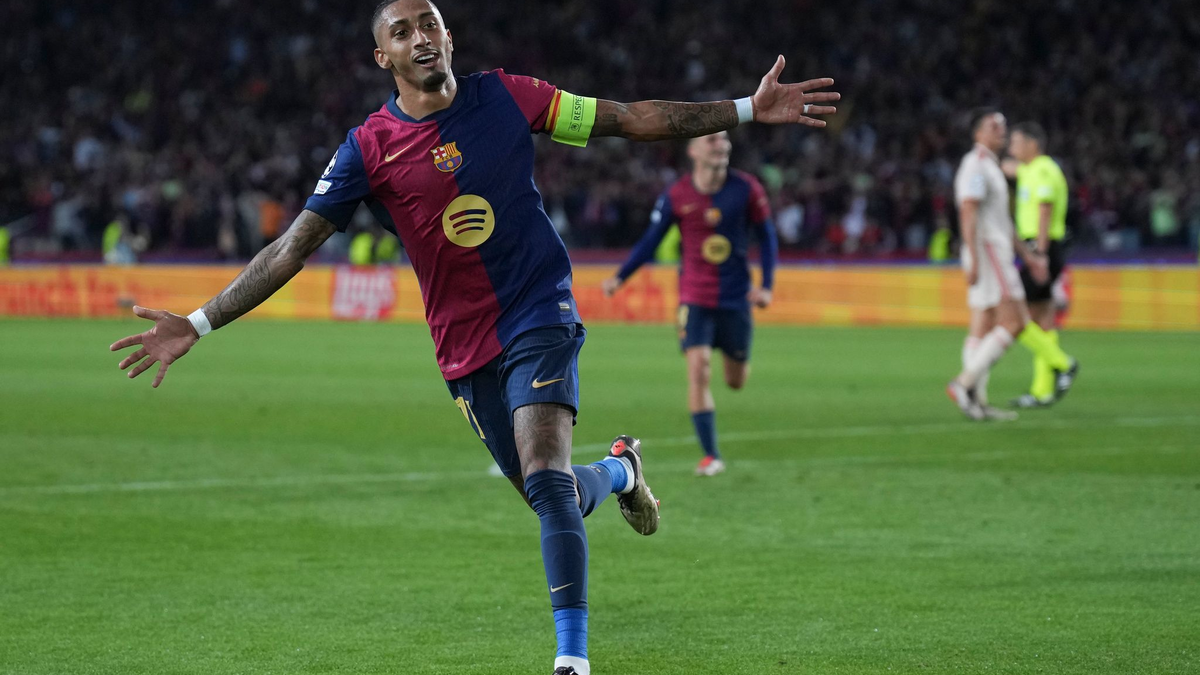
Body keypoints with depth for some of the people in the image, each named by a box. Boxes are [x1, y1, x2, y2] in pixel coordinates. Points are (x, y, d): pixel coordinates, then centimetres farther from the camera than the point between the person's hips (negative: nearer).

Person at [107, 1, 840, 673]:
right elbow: (292, 247, -5)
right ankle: (620, 470, 44)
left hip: (541, 317, -2)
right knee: (553, 498, 7)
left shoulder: (504, 97, -3)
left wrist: (746, 109, -2)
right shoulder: (369, 148, -4)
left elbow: (627, 119, 2)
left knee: (546, 478, -21)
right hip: (466, 347, 2)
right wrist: (198, 324, -12)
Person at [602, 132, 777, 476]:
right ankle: (711, 456, -8)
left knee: (736, 381, 9)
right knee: (698, 370, -15)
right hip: (694, 298, -1)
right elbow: (650, 241, 3)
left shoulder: (746, 189, -5)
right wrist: (620, 277, -7)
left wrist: (766, 286, -5)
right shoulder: (677, 196, -6)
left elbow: (767, 237, 4)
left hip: (736, 297, 1)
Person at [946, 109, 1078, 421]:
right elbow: (968, 214, -19)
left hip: (998, 253, 10)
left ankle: (976, 400, 3)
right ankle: (966, 382, -17)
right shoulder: (975, 165, -10)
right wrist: (974, 260, -26)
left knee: (983, 328, 5)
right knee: (1013, 323, -14)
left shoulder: (990, 167, 22)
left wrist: (1028, 256, 26)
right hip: (987, 252, -10)